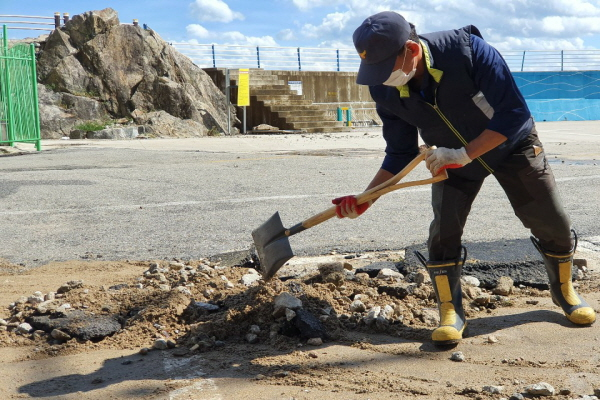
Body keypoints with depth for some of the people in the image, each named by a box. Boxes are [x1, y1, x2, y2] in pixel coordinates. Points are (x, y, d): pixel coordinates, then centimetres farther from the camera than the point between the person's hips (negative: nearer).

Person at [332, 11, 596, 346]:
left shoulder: (467, 50, -36)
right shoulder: (385, 91, -22)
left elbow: (515, 113, -31)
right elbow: (400, 154, -11)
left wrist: (464, 153, -37)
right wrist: (365, 198, -24)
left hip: (512, 145, -2)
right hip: (454, 158, 2)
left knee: (553, 224, 6)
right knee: (443, 231, -12)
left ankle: (564, 290, 32)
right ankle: (451, 313, 5)